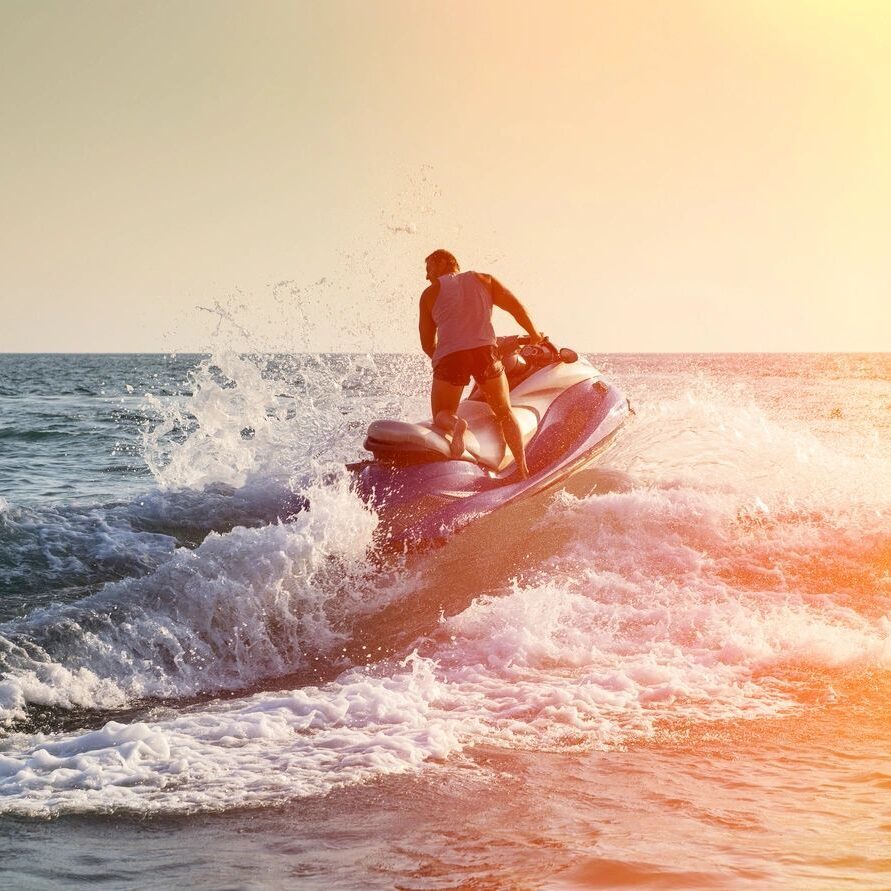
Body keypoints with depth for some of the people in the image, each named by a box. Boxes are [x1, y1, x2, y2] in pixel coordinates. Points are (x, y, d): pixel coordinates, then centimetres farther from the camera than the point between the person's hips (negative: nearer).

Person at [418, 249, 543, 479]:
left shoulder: (430, 293, 19)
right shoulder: (483, 279, 22)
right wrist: (534, 334, 27)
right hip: (485, 350, 1)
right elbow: (515, 305, 12)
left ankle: (454, 424, -23)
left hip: (448, 356, -1)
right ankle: (523, 469, 0)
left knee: (442, 416, 14)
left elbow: (427, 343, 18)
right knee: (505, 413, 17)